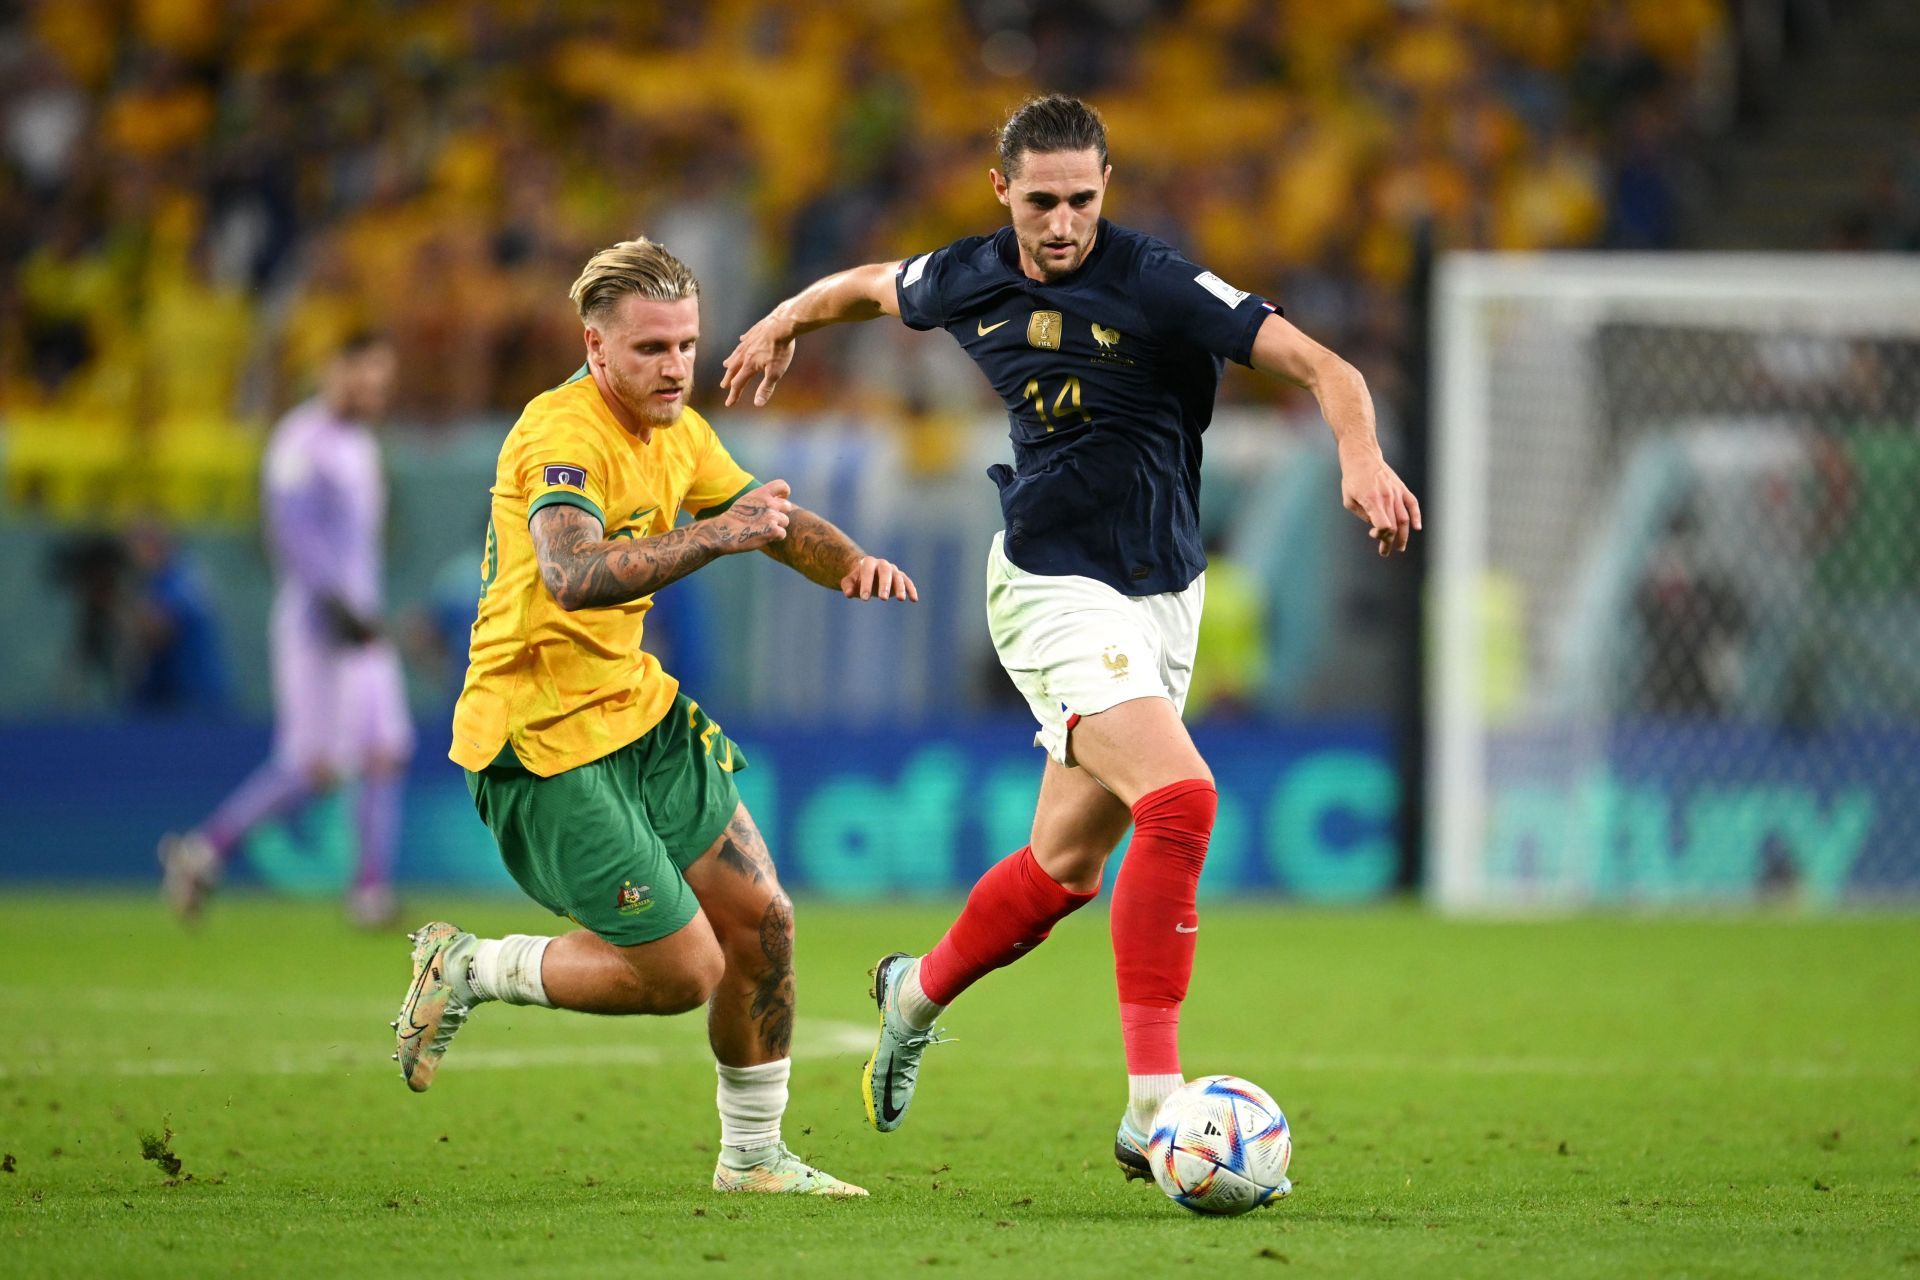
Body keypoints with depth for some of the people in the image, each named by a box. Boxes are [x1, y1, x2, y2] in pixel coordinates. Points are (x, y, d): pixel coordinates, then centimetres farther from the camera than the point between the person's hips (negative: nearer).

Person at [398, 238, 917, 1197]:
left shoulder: (676, 432, 6)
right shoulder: (564, 435, -23)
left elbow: (770, 519, 20)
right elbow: (572, 576, -40)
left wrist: (852, 561, -2)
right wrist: (716, 537, -47)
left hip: (638, 714, 9)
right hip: (545, 743, -9)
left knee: (760, 923, 7)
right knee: (685, 970, -9)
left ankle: (753, 1155, 23)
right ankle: (467, 970, 10)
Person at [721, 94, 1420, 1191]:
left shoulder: (1159, 287, -13)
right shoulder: (970, 281, -3)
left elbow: (1321, 367, -20)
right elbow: (875, 287, 22)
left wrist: (1362, 456, -37)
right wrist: (785, 321, 28)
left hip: (1160, 595, 2)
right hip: (1054, 593, -2)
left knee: (1069, 863, 11)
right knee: (1179, 800, -24)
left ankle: (919, 993, 41)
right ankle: (1153, 1104, -26)